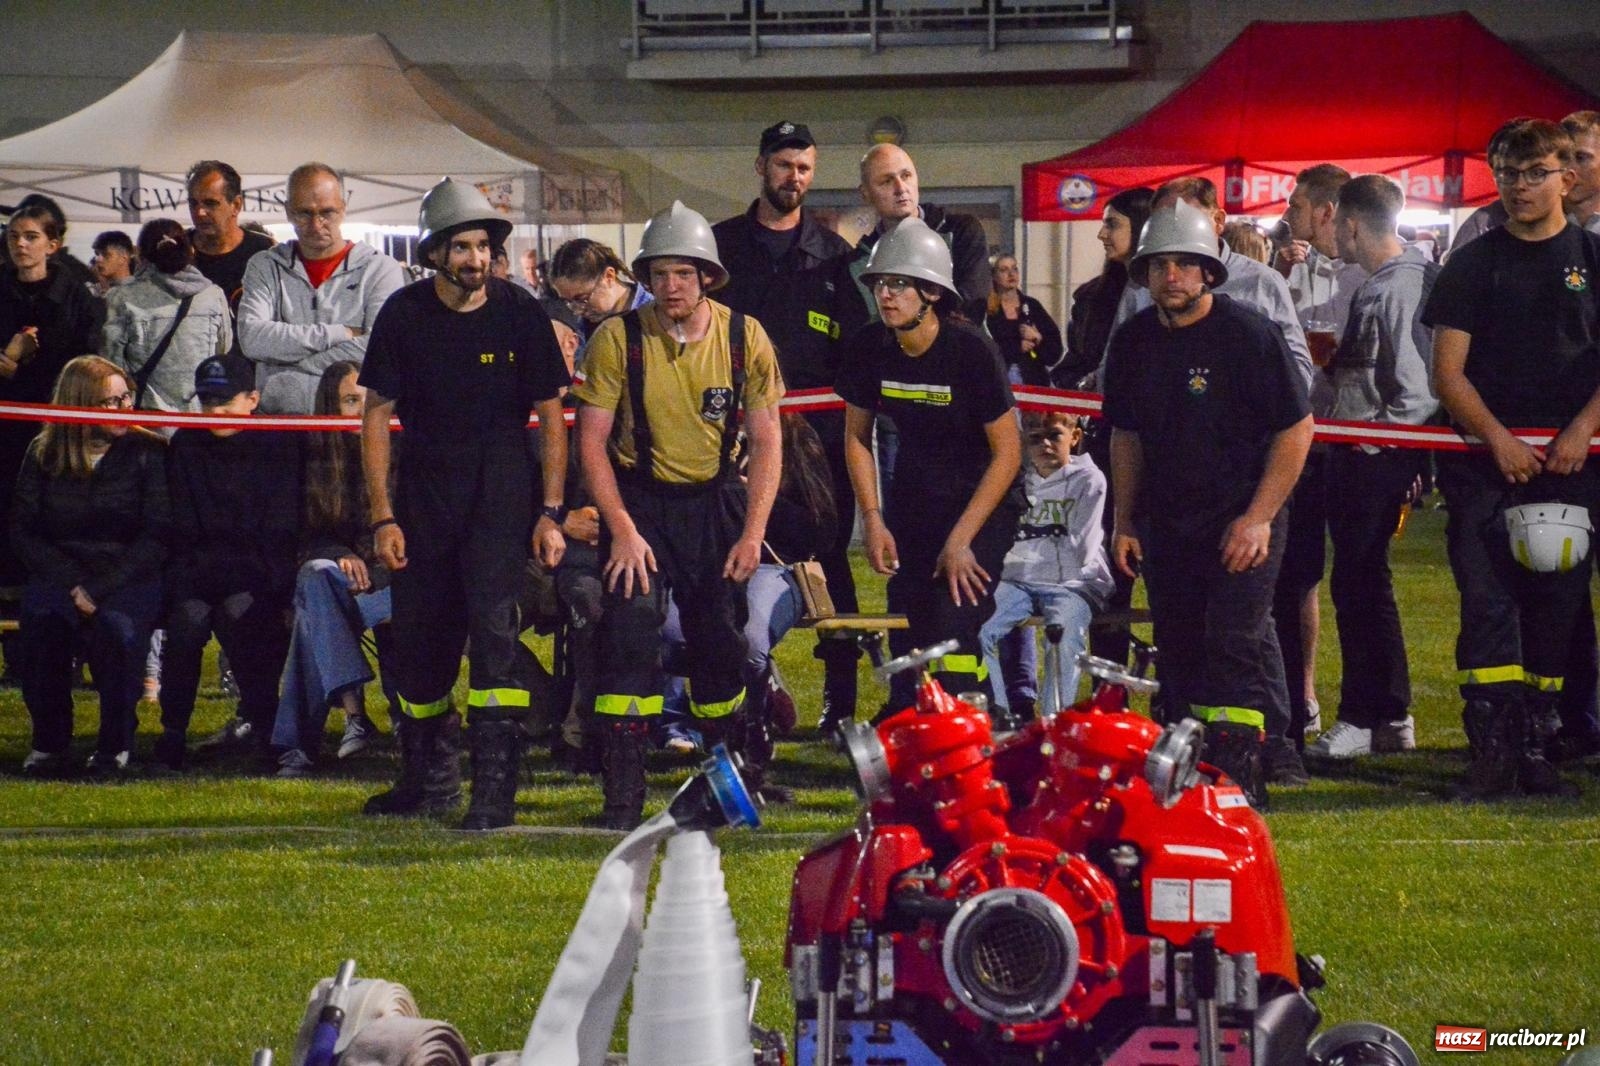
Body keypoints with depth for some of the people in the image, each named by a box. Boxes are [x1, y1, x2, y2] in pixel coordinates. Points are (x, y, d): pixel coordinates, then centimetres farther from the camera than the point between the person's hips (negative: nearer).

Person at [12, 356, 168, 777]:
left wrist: (101, 588, -16)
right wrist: (72, 584, -13)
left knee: (118, 627, -35)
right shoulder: (43, 454, 8)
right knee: (42, 620, -33)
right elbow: (22, 528, 3)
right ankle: (49, 741, -15)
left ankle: (115, 743, -15)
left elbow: (155, 535, -3)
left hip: (128, 576, -1)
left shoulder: (147, 453, 3)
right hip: (59, 572, 1)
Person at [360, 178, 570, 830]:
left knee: (492, 621, -17)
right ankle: (430, 778, 27)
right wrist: (383, 518, -3)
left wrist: (551, 514, -4)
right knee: (417, 637, 7)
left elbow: (550, 415, 1)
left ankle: (495, 787, -17)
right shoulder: (404, 314, -2)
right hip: (424, 493, 2)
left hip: (501, 489, -2)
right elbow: (377, 416, 3)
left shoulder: (519, 312, -4)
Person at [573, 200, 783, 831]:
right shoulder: (618, 339, -13)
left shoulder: (745, 338, -8)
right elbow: (592, 439, -10)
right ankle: (623, 793, -14)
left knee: (720, 639, 7)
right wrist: (622, 530, -17)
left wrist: (753, 531, -9)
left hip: (715, 499, 2)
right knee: (630, 629, -17)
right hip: (638, 499, -2)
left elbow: (766, 441, -2)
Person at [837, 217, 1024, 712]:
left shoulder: (971, 351, -20)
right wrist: (873, 520, -2)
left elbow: (1007, 454, -16)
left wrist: (960, 540, -17)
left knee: (951, 630, -18)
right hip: (915, 502, 5)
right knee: (905, 640, 1)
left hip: (982, 504, -5)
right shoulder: (869, 348, -7)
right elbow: (857, 436, 7)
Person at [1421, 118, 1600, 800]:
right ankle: (1493, 751, -13)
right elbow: (1447, 371, 3)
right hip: (1484, 462, -1)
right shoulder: (1474, 263, 8)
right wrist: (1500, 439, -9)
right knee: (1488, 601, -11)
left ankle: (1535, 748, 8)